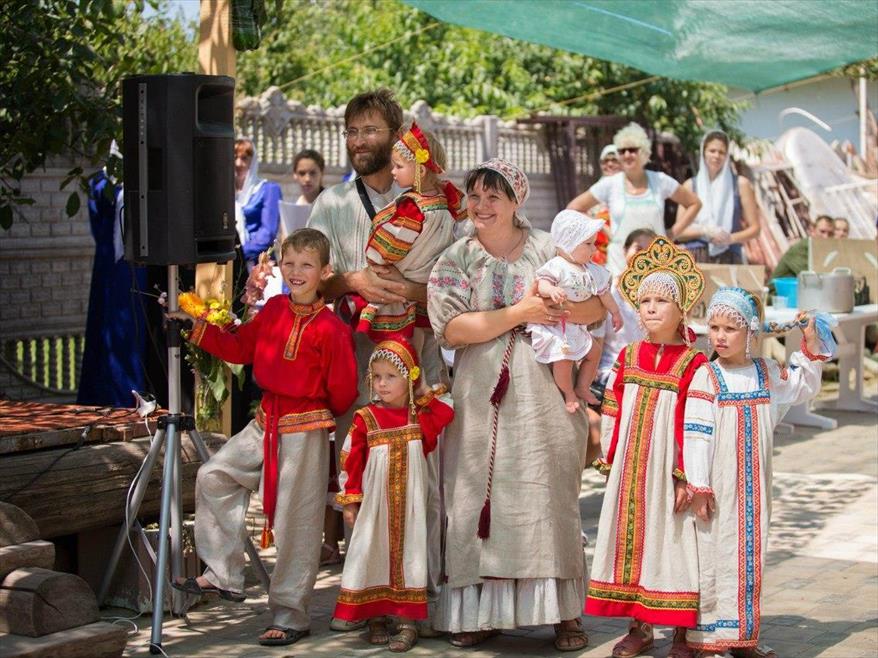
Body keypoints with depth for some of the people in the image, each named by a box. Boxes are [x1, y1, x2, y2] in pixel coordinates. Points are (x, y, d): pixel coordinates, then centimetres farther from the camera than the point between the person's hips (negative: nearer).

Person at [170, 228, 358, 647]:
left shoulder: (330, 328, -15)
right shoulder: (273, 310, 4)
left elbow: (343, 391, -9)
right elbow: (239, 347, 13)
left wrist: (320, 415, 6)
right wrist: (197, 326, 6)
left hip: (305, 431, -7)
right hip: (265, 424, 7)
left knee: (296, 525, 1)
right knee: (214, 475, 5)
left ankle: (290, 617, 12)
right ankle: (223, 576, 16)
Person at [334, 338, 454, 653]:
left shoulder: (421, 416, 5)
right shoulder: (365, 419, -3)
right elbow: (351, 461, -1)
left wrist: (427, 392, 2)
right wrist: (350, 501, -3)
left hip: (409, 501, 1)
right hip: (375, 502, -1)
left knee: (407, 553, 0)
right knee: (373, 553, 1)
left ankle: (407, 621, 3)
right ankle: (376, 618, 12)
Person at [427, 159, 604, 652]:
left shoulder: (548, 250, 7)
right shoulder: (455, 260, 7)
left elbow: (598, 307, 1)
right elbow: (451, 329, -7)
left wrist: (547, 307, -17)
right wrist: (517, 313, -13)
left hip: (544, 398, -1)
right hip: (481, 402, 1)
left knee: (551, 497, -2)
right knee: (481, 500, 0)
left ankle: (566, 613, 4)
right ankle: (482, 610, 9)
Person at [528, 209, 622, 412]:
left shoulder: (592, 271, 7)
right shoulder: (557, 266, -17)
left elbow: (603, 292, 17)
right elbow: (542, 282, -29)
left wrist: (615, 312, 23)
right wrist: (551, 290, -50)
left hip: (578, 324, 8)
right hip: (554, 324, -8)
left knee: (595, 351, 12)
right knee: (564, 357, -18)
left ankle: (582, 387, 26)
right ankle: (569, 394, 3)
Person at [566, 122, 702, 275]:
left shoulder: (660, 181, 4)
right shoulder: (610, 184, 2)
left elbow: (694, 203, 14)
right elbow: (574, 208, 8)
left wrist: (672, 232, 5)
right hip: (620, 266, -1)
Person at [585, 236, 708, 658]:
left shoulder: (692, 363, -8)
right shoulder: (629, 358, 7)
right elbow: (612, 416, 10)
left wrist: (685, 477, -12)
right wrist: (610, 463, 7)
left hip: (667, 470, -5)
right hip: (629, 471, 5)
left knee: (672, 544, 1)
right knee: (631, 541, 10)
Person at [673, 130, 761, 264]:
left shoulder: (740, 184, 9)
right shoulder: (691, 186, 11)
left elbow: (755, 228, 8)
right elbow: (679, 232, 9)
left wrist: (731, 238, -10)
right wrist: (705, 231, -9)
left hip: (728, 258, 0)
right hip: (696, 258, 0)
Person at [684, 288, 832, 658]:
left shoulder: (767, 374, 7)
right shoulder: (706, 378, -8)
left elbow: (804, 386, 26)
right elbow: (696, 435, -12)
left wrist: (811, 342, 13)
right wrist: (698, 486, -16)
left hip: (754, 487, 5)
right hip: (718, 488, -5)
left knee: (751, 555, 10)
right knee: (715, 554, -3)